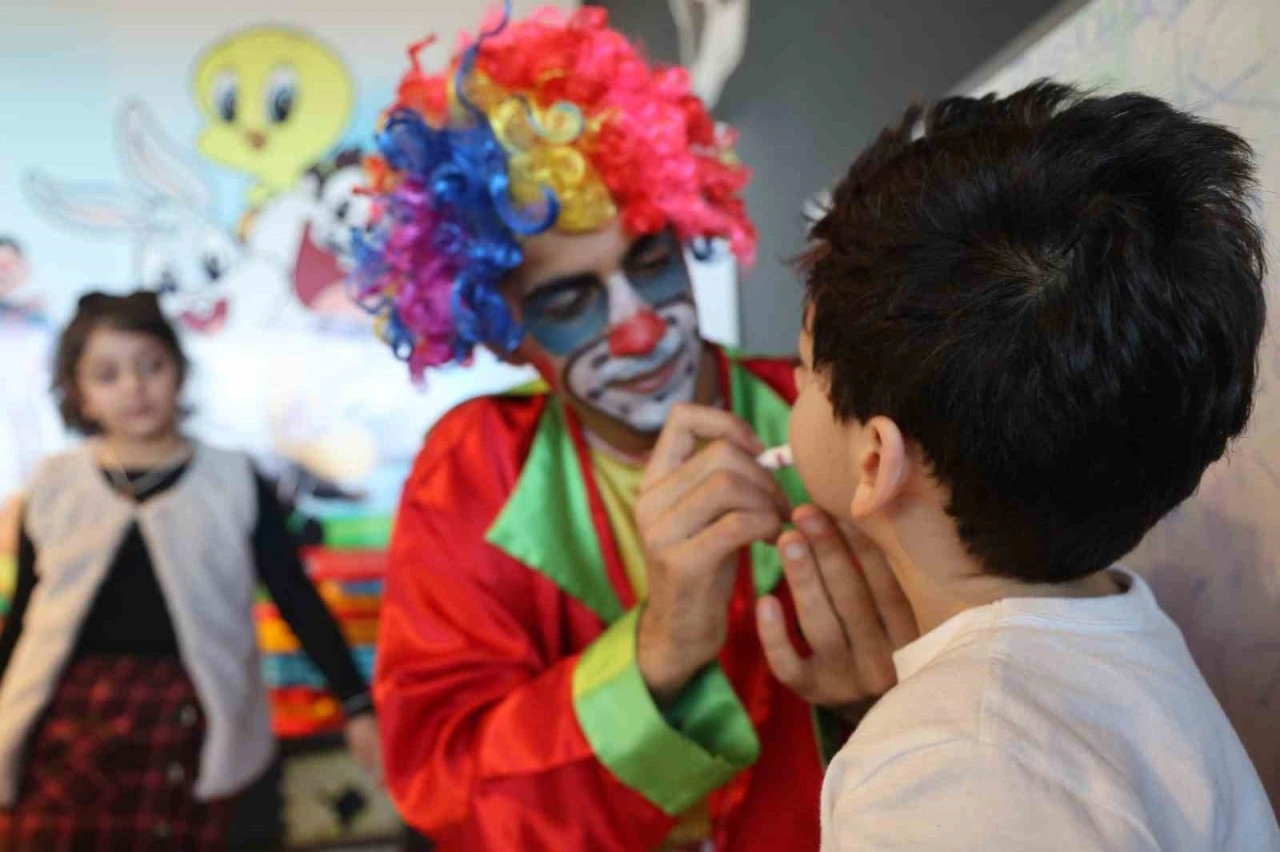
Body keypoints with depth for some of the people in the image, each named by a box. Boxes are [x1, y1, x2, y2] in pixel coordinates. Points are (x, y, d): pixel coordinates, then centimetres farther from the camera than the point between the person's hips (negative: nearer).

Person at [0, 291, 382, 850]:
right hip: (67, 724, 1)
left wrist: (357, 706, -3)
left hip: (186, 726, -1)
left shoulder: (233, 482, 2)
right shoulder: (55, 485, 7)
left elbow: (298, 600, 2)